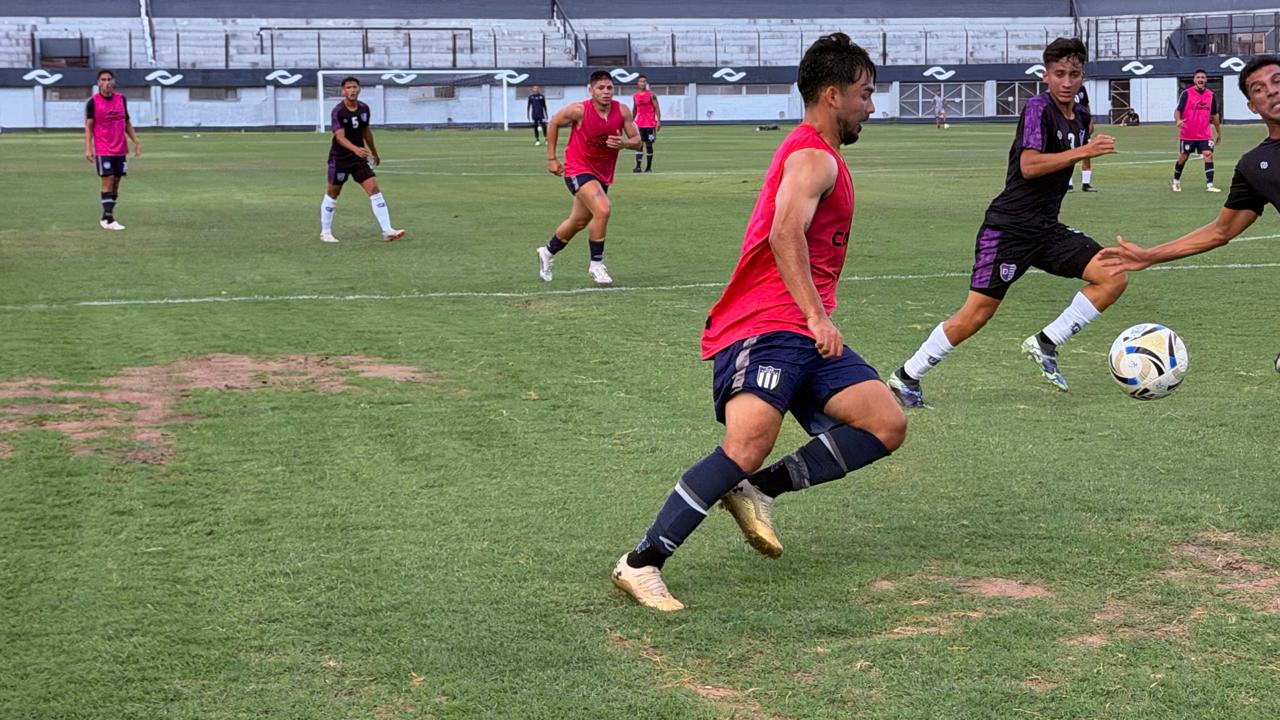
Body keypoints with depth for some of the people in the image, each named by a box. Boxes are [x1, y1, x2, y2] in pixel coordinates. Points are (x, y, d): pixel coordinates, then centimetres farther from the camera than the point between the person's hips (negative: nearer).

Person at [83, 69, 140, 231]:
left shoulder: (121, 99, 8)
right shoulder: (93, 101, -5)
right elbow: (88, 126, -5)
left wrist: (136, 141, 10)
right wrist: (88, 148, -14)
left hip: (120, 149, 5)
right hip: (103, 150, -5)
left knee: (116, 182, 6)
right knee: (108, 181, -9)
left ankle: (106, 217, 15)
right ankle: (109, 220, -9)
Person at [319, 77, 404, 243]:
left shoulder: (364, 108, 1)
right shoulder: (338, 111, -16)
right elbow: (340, 137, -27)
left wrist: (374, 153, 25)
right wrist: (355, 149, -44)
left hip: (359, 157, 4)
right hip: (339, 158, -4)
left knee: (374, 188, -9)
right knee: (333, 194, 7)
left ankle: (387, 231, -12)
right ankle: (325, 232, 24)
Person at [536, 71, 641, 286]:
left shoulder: (622, 111, -9)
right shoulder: (579, 110, -19)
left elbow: (637, 141, -2)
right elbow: (554, 123, -1)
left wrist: (624, 143, -25)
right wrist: (551, 158, -1)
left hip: (603, 173, 6)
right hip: (578, 169, -5)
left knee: (579, 221, 18)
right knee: (602, 209, -26)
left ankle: (548, 252, 44)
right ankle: (596, 264, -11)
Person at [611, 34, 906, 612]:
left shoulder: (814, 155, 25)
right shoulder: (813, 157, -7)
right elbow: (786, 231, -24)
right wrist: (816, 315, -29)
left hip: (803, 332, 10)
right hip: (764, 326, -10)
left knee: (887, 425, -3)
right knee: (748, 445, -26)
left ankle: (760, 489, -3)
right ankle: (641, 564, -19)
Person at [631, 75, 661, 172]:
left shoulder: (651, 94, -3)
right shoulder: (635, 96, 9)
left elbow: (657, 108, -6)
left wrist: (658, 121, -14)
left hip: (650, 123, -3)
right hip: (639, 123, 3)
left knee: (649, 144, 4)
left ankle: (649, 166, 14)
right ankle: (638, 166, -15)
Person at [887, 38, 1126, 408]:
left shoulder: (1081, 117, 11)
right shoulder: (1038, 108, -12)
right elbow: (1029, 166, -26)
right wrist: (1084, 151, -29)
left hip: (1047, 228, 8)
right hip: (1009, 226, -8)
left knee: (1113, 278, -7)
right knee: (977, 313, -8)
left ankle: (1046, 342, -1)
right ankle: (906, 376, 6)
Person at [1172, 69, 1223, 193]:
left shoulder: (1211, 95, 5)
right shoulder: (1186, 93, -7)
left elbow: (1215, 115, 15)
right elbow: (1178, 110, -9)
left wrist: (1219, 132, 20)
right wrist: (1178, 120, -31)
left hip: (1205, 135, 2)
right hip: (1187, 134, -2)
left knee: (1208, 155, -12)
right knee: (1183, 158, 9)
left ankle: (1209, 185, -11)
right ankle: (1176, 181, 31)